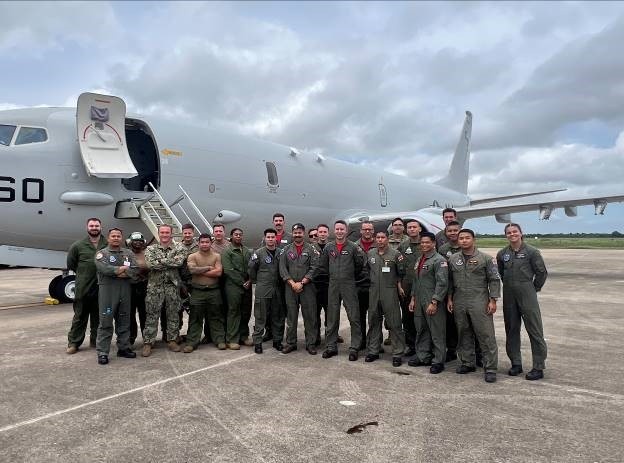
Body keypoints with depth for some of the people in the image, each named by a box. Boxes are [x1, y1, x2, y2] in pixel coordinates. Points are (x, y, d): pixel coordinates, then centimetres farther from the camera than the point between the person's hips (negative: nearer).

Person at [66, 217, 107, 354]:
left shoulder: (108, 245, 1)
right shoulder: (78, 245, 0)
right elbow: (70, 264, 8)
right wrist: (83, 274, 8)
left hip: (101, 288, 2)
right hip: (83, 288, -2)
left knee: (98, 317, 12)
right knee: (80, 317, 5)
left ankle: (96, 340, 24)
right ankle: (73, 342, 15)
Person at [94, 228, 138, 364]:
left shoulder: (128, 253, 14)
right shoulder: (101, 253, 4)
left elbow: (135, 270, -1)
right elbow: (104, 268, -16)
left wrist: (116, 272, -12)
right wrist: (124, 268, -8)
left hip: (125, 291, 4)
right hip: (107, 290, -4)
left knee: (124, 321, 10)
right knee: (105, 322, -3)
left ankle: (123, 348, 20)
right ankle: (102, 352, 2)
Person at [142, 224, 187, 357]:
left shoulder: (179, 248, 5)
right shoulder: (151, 249, 6)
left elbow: (179, 262, -15)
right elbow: (150, 264, -13)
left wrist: (161, 261, -11)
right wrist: (171, 262, -11)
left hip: (173, 286, 1)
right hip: (155, 286, 0)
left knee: (173, 315, 9)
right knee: (151, 315, 1)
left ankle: (172, 340, 21)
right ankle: (148, 343, 9)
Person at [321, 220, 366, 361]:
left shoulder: (353, 247, -2)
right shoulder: (328, 247, 7)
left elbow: (360, 264, 4)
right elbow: (323, 265, 16)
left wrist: (350, 276, 9)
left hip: (349, 285, -3)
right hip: (333, 285, 3)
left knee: (354, 317, -4)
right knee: (332, 318, 9)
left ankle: (354, 348, 5)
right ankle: (331, 347, 18)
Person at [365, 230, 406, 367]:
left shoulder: (395, 254, -3)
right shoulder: (370, 253, 8)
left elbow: (401, 272, 2)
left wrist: (398, 285, 1)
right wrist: (372, 282, 13)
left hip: (390, 292, -4)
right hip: (374, 292, 4)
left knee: (394, 324, -2)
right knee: (373, 322, 11)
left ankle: (397, 354, 5)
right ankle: (373, 351, 22)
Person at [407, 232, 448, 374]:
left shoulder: (439, 260, -11)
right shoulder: (419, 260, 15)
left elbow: (442, 284, -17)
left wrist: (434, 302, -20)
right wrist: (413, 298, 15)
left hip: (433, 303, -8)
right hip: (419, 303, 8)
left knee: (437, 333, 0)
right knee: (421, 331, 15)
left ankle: (438, 361, 10)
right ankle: (423, 357, 28)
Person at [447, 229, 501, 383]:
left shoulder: (485, 259, -1)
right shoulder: (453, 259, 9)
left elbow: (494, 280, -2)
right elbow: (450, 281, 15)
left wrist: (493, 300, -8)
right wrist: (450, 298, 9)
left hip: (480, 303, -4)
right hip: (459, 303, 4)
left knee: (486, 336, -3)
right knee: (464, 334, 12)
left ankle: (490, 368, 5)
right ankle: (467, 363, 25)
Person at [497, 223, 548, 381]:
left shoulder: (531, 251, -6)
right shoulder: (502, 254, 6)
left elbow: (542, 272, -1)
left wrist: (534, 289, 4)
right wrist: (510, 286, 14)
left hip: (527, 295, -5)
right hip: (509, 296, 5)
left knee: (535, 330, -2)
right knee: (511, 329, 10)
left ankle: (538, 368, 5)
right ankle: (516, 363, 22)